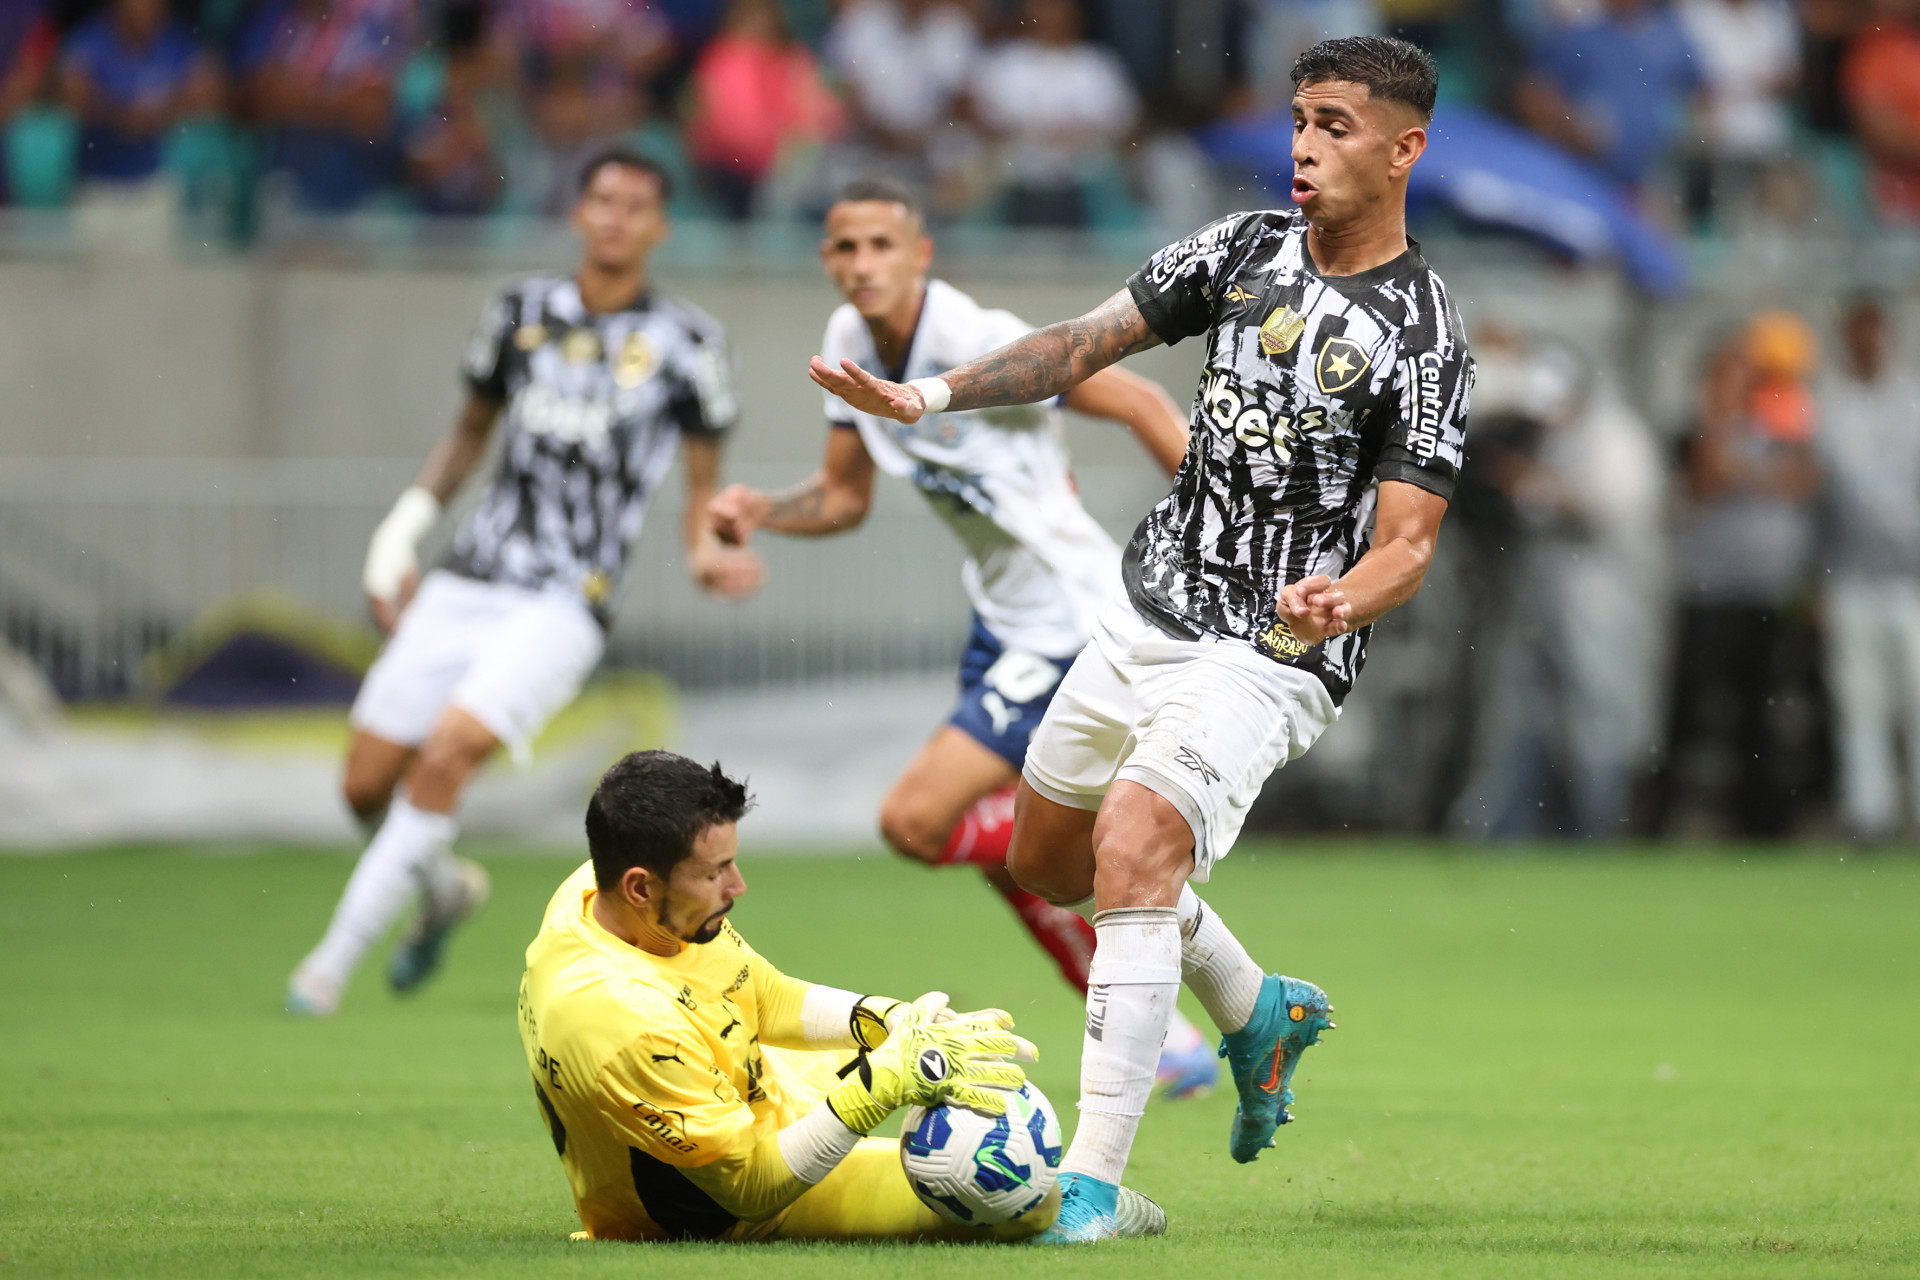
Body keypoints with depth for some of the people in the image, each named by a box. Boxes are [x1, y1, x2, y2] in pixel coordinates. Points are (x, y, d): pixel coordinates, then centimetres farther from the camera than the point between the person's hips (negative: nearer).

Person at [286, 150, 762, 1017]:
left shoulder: (684, 343, 0)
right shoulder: (523, 310, 10)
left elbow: (704, 485, 8)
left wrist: (709, 553, -13)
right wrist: (400, 532, 14)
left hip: (564, 607, -4)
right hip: (466, 585, 4)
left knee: (447, 752, -24)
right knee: (367, 784, 1)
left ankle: (335, 958, -15)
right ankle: (445, 889, 34)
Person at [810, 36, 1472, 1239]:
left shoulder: (1424, 338, -14)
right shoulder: (1248, 247, 4)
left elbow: (1407, 541, -18)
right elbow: (1088, 342, 8)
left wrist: (1339, 603, -39)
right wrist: (931, 394, -4)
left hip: (1270, 658, -8)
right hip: (1149, 612, 8)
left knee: (1135, 852, -27)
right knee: (1047, 860, 20)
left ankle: (1095, 1180, -25)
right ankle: (1260, 1011, 42)